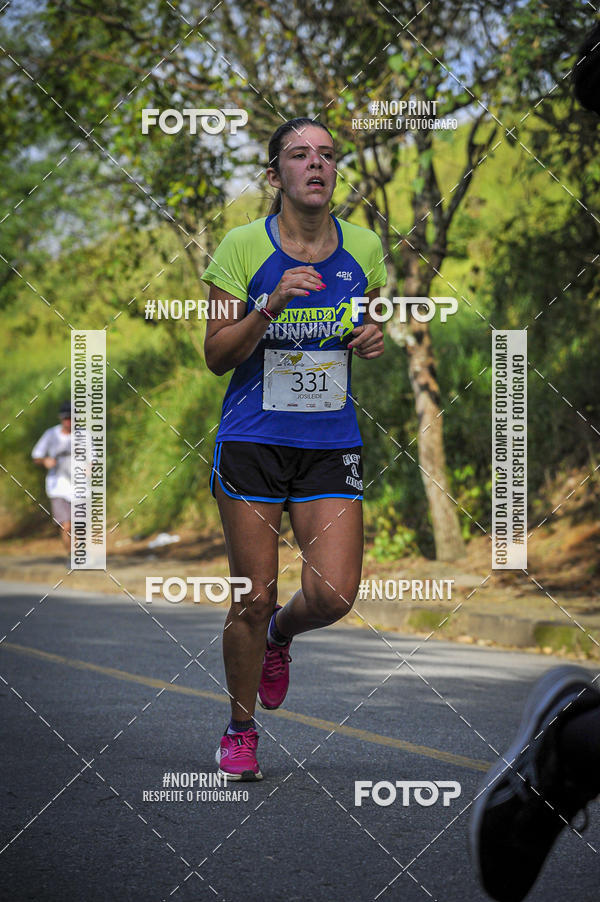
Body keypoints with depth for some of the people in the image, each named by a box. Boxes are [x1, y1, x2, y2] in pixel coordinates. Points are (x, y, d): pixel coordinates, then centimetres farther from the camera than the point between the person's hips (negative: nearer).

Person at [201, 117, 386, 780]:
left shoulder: (363, 248, 2)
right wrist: (272, 305, -22)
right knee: (253, 599, -1)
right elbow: (216, 356, -7)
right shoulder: (243, 246, -7)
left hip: (331, 443, 2)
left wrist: (374, 339, -6)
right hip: (253, 442, -2)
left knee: (333, 596, -10)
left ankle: (280, 634, 27)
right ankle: (240, 732, 21)